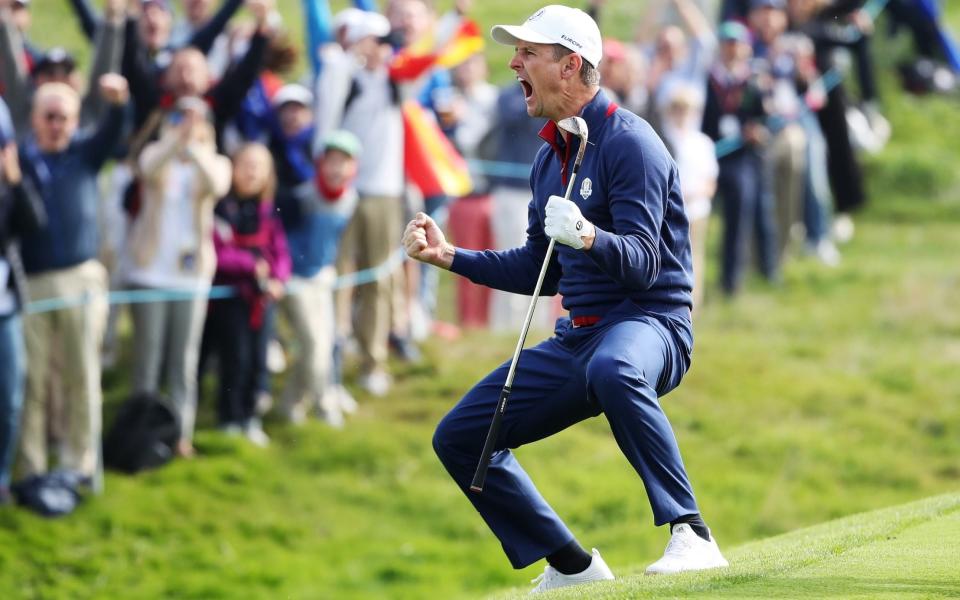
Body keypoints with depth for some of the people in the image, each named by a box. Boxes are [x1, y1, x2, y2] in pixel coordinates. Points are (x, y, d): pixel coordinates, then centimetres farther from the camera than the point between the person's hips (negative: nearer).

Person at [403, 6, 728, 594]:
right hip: (577, 339, 9)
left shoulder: (628, 142, -12)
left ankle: (691, 536, -40)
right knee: (460, 436, 4)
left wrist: (588, 237, -40)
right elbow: (541, 270, 22)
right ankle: (572, 568, 13)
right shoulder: (550, 157, 15)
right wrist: (450, 256, 14)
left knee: (612, 369, -44)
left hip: (649, 325, -9)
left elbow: (643, 263, -21)